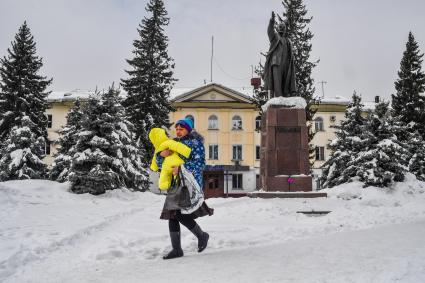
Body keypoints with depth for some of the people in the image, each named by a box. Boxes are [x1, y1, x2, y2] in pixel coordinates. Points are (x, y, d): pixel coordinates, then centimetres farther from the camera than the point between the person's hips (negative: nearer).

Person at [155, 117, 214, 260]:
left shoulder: (195, 143, 0)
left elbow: (199, 163, -13)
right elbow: (159, 163, 15)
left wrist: (181, 168, -23)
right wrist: (161, 154, -8)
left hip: (191, 183, -6)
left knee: (181, 215, -15)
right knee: (172, 216, 2)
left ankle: (202, 236, 10)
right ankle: (176, 249, 11)